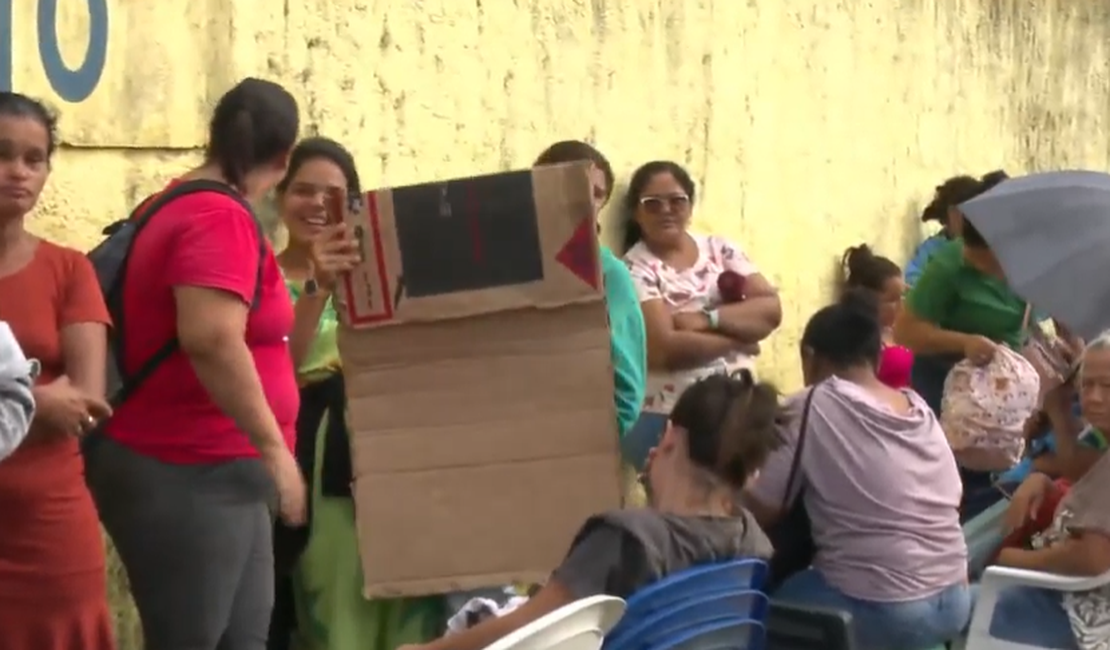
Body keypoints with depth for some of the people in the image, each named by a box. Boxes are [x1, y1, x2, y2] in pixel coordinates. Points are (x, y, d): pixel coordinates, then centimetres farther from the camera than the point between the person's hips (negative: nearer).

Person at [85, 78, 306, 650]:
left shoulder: (185, 205, 14)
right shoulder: (222, 218, -16)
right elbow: (212, 341, -30)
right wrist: (273, 447, -25)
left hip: (215, 472, 10)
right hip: (184, 475, -10)